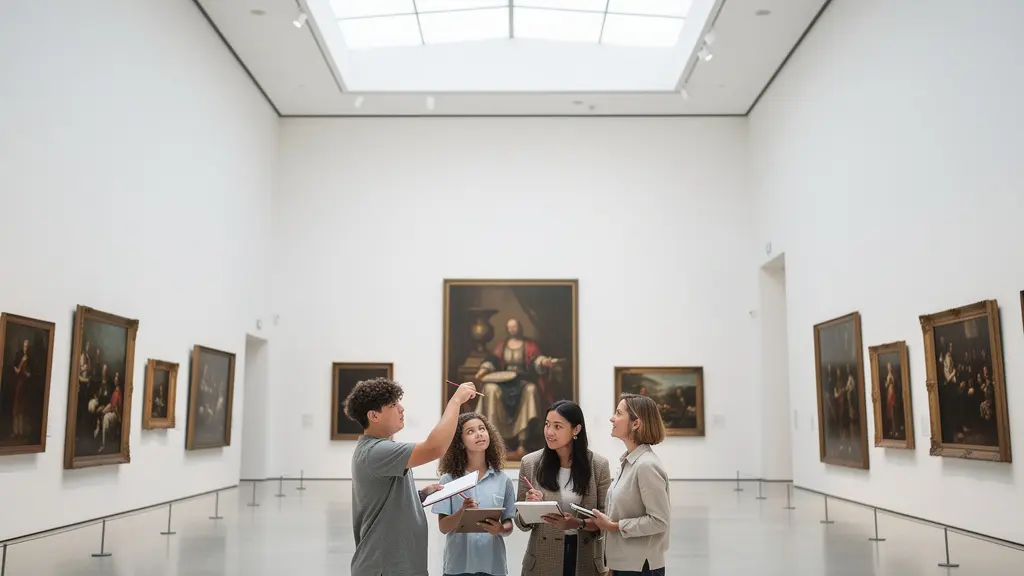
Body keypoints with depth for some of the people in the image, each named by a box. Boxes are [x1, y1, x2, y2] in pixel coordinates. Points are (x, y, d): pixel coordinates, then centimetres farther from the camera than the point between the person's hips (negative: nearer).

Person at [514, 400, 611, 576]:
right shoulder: (530, 463, -4)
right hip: (542, 561, 1)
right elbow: (521, 522, 1)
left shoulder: (598, 465, -6)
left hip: (586, 561, 0)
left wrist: (579, 524, -22)